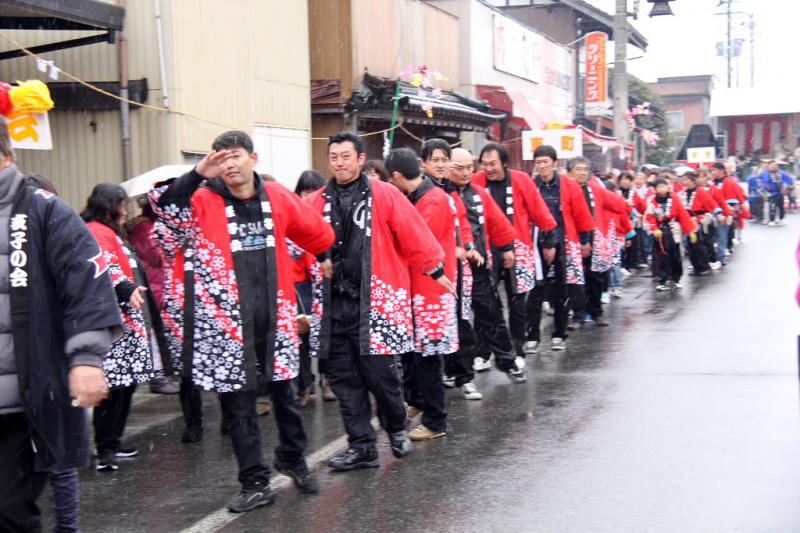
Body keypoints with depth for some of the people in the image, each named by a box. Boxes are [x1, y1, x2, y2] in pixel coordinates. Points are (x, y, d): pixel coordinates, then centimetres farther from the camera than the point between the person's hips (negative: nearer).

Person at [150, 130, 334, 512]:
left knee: (285, 394, 17)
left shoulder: (277, 197, 2)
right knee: (237, 406, 5)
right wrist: (198, 175, -36)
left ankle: (292, 459, 39)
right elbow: (163, 205, -26)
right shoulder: (204, 201, -6)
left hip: (274, 316, 2)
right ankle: (255, 482, 18)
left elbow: (318, 233, 16)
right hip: (226, 321, -2)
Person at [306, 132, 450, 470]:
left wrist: (435, 270, 3)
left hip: (376, 300, -4)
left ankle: (397, 430, 26)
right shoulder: (317, 202, 8)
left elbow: (414, 235, 0)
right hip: (333, 302, 4)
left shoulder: (385, 195, -2)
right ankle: (361, 446, 17)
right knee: (343, 377, 6)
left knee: (379, 372, -2)